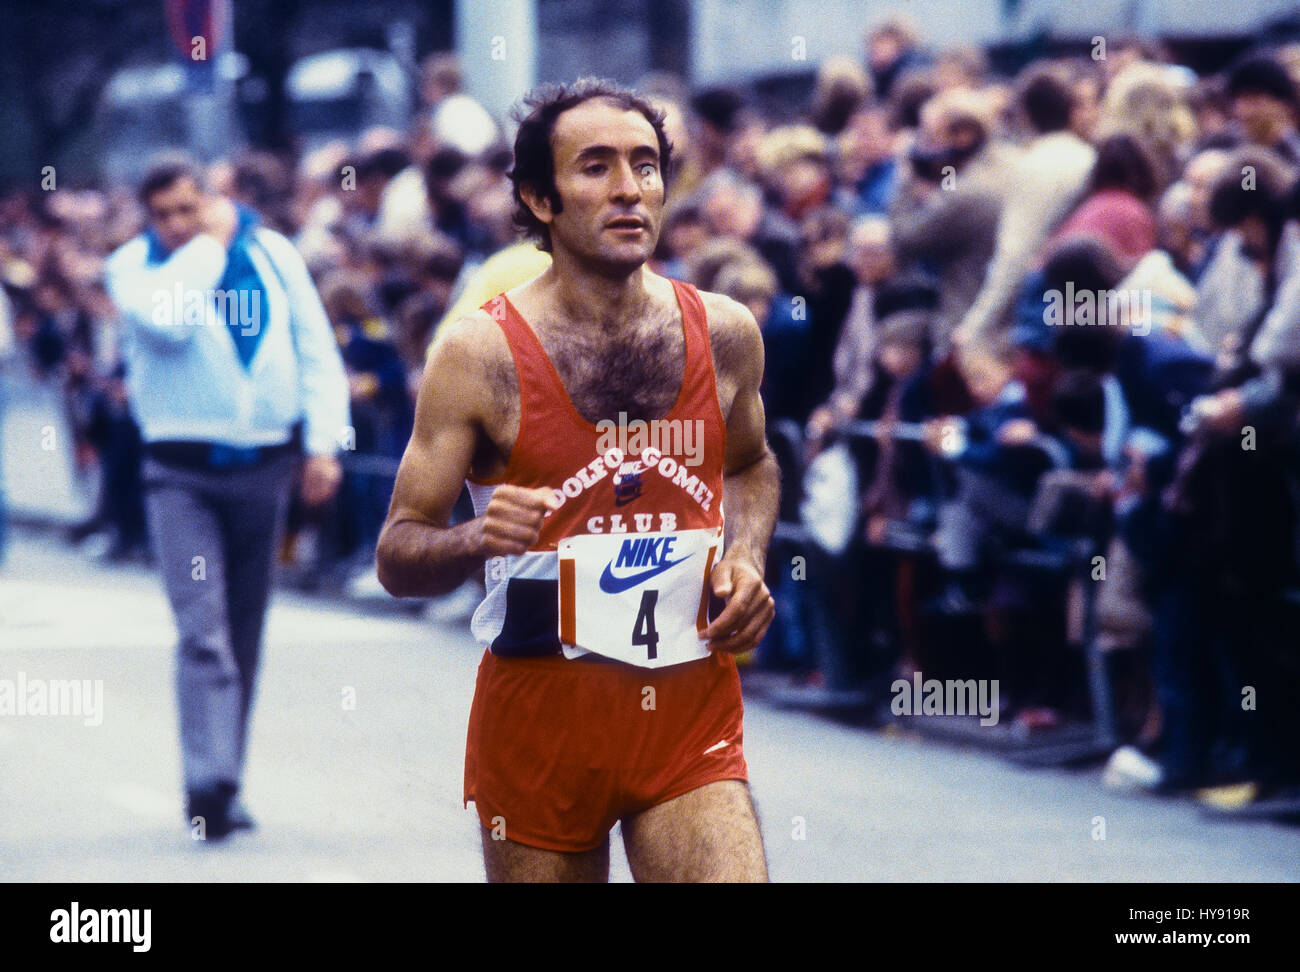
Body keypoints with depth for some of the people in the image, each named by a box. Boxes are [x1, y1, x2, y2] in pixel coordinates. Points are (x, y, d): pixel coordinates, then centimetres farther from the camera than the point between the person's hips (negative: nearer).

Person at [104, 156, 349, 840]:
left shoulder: (273, 254, 6)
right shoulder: (132, 265, -1)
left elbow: (317, 352, 9)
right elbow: (166, 317, -23)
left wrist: (323, 443, 0)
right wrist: (210, 243, -11)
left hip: (264, 467, 3)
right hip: (182, 474, -3)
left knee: (244, 634, 9)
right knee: (201, 628, -16)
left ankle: (222, 779, 18)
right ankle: (210, 784, -21)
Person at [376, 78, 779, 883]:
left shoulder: (725, 335, 2)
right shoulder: (480, 354, -8)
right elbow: (397, 557, -5)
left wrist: (748, 557, 4)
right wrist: (478, 540, -26)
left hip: (693, 722, 2)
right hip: (539, 719, -2)